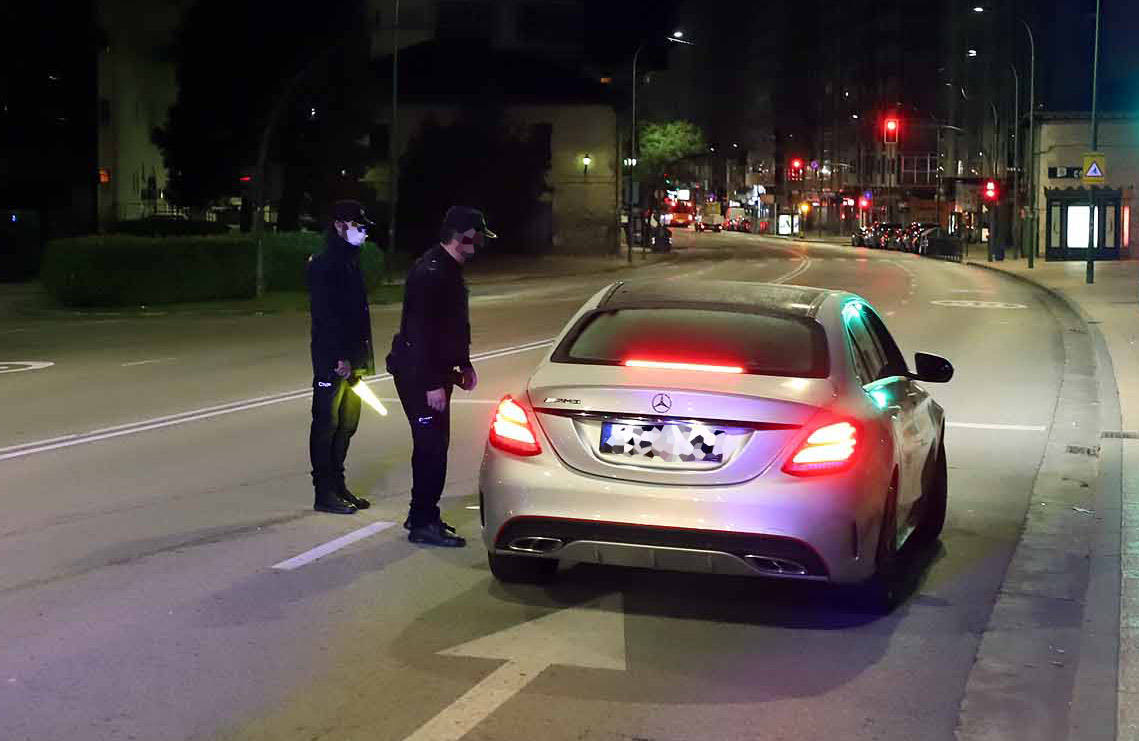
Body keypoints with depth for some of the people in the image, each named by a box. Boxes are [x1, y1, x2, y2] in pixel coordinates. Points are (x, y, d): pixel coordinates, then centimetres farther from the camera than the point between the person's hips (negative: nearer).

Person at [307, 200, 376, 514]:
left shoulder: (351, 261, 16)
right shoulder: (323, 264, -12)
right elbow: (324, 315, -19)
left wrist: (360, 357, 14)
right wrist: (340, 358, -21)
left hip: (351, 359, 9)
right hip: (332, 361, -9)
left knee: (346, 424, 13)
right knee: (327, 424, -3)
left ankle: (337, 485, 21)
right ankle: (324, 492, 2)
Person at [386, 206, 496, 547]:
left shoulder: (449, 269, 13)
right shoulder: (431, 273, -21)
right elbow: (421, 331, -24)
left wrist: (463, 364, 21)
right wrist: (433, 384, -25)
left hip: (435, 372, 10)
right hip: (418, 375, -10)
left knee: (432, 444, 16)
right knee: (431, 445, -7)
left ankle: (422, 515, 26)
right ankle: (423, 523, -1)